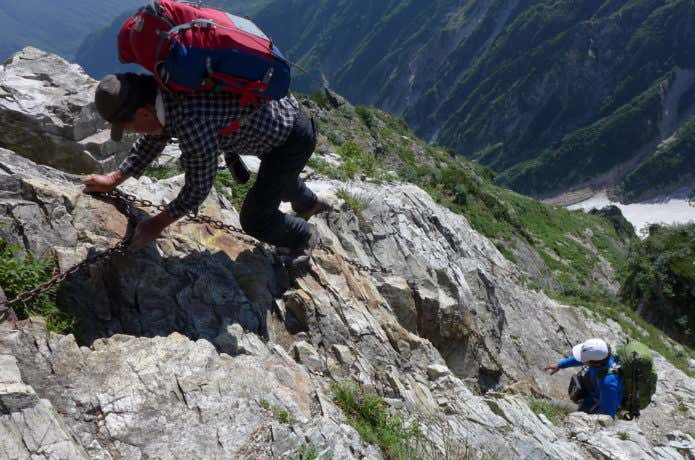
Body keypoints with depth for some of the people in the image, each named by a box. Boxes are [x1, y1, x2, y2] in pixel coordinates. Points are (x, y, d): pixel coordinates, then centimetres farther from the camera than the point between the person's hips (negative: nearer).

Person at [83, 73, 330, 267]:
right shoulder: (163, 93, -9)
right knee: (276, 178, 36)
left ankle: (304, 237, 27)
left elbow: (199, 187, -25)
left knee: (254, 220, -2)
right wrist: (114, 179, 11)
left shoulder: (191, 121, -37)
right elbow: (151, 141, 10)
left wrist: (157, 224, -13)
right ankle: (309, 203, 66)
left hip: (293, 138, -9)